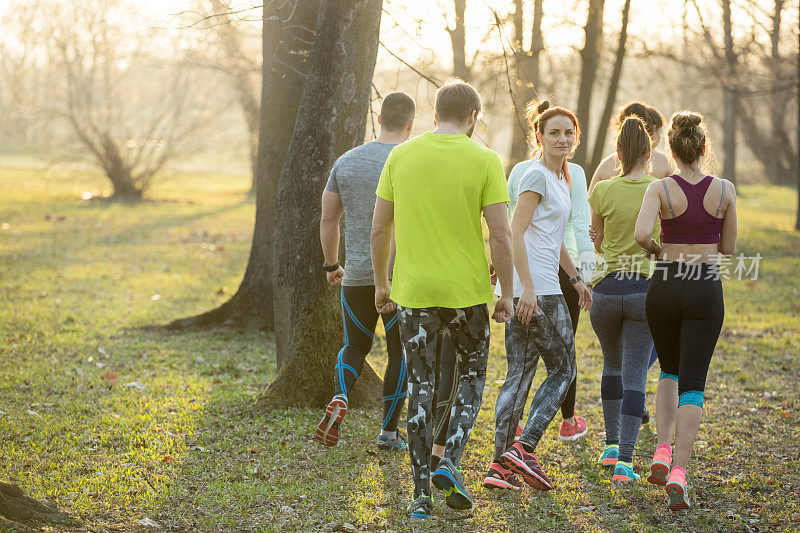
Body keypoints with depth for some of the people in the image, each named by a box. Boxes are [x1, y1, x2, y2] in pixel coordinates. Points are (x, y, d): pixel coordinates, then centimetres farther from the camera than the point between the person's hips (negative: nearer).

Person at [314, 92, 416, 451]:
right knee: (400, 352, 10)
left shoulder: (346, 161, 5)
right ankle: (389, 431, 12)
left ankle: (340, 398, -11)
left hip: (357, 275, 3)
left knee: (355, 345, 17)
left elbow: (328, 220, 9)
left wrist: (332, 265, 20)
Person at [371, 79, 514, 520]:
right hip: (468, 291, -2)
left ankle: (421, 494, 8)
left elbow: (379, 228, 5)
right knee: (471, 375, 18)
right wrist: (506, 294, 0)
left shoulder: (401, 156, 2)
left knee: (420, 387, 8)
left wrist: (381, 283, 16)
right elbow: (500, 235, -10)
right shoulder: (485, 161, -6)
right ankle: (450, 462, 0)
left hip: (413, 290, 2)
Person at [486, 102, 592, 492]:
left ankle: (500, 464, 6)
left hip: (533, 288, 9)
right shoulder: (536, 175, -11)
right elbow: (515, 233, -18)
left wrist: (575, 278, 31)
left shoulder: (560, 177, 19)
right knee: (563, 368, 0)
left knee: (519, 374, 6)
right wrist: (527, 288, -23)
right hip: (537, 290, -9)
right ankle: (524, 447, -4)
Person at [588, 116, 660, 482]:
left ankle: (611, 445, 31)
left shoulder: (604, 191, -5)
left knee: (612, 365, 23)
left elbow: (598, 244, 6)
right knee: (635, 375, 1)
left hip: (606, 288, 1)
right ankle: (624, 460, -7)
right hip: (645, 288, -1)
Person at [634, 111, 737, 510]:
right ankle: (678, 472, -11)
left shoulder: (659, 189, -7)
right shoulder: (725, 190, -3)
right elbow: (728, 247, 5)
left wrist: (657, 250, -1)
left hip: (665, 285, 0)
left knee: (669, 370, 23)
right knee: (692, 383, 1)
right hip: (706, 288, 0)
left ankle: (662, 452, 10)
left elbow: (641, 234, -22)